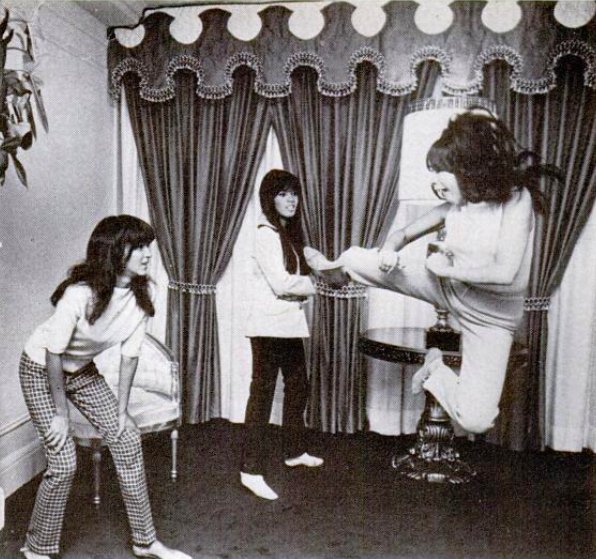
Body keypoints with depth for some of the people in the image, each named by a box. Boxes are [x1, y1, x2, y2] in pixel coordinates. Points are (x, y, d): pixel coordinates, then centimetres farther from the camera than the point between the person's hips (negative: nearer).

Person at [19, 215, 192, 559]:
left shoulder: (140, 294, -17)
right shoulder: (80, 293, -34)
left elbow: (130, 354, -7)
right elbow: (54, 355, -25)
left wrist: (122, 410, -4)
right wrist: (61, 413, -16)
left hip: (83, 370, 6)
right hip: (41, 370, -6)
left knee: (128, 438, 0)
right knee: (64, 462, -9)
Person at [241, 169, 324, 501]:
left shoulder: (290, 233, 15)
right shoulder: (266, 235, -13)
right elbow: (281, 284, -19)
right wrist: (315, 284, -8)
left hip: (291, 325, 9)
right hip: (270, 327, -9)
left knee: (298, 387, 19)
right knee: (262, 395, -4)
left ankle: (296, 451, 36)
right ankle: (252, 470, 5)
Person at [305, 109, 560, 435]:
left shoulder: (516, 199, -23)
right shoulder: (453, 206, -7)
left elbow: (505, 272, -34)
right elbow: (404, 233, 4)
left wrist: (448, 268, -22)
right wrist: (389, 250, -20)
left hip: (490, 318, -4)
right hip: (449, 289, 4)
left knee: (475, 420, -15)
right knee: (357, 258, -1)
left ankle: (436, 373, 14)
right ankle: (338, 270, 36)